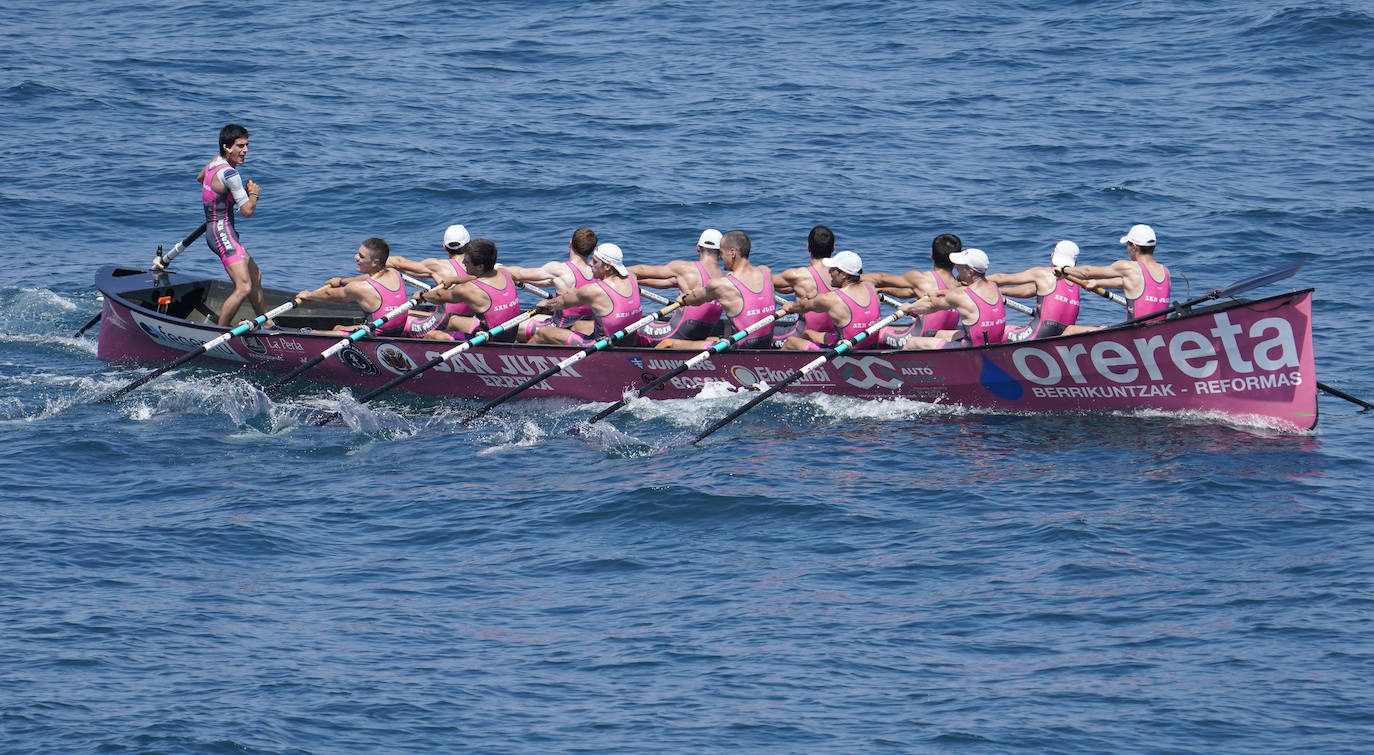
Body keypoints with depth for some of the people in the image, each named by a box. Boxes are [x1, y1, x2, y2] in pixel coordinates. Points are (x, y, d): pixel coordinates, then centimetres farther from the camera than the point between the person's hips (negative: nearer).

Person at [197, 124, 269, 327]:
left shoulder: (215, 161, 8)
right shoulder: (229, 173, -22)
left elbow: (200, 178, 32)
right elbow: (247, 211, -21)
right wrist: (254, 194, -2)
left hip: (214, 229, 11)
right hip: (223, 234, -11)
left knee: (255, 276, 26)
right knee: (244, 287, -20)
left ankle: (268, 325, 40)